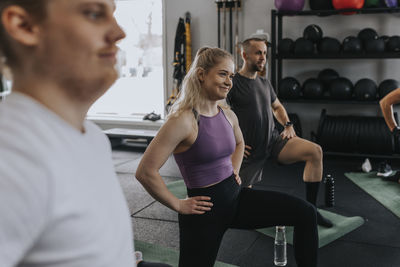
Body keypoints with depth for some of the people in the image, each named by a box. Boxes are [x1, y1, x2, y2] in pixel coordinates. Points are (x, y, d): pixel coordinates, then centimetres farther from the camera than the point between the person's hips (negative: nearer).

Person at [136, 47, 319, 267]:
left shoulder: (228, 115, 3)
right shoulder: (183, 120, -20)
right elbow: (145, 172, -23)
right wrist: (178, 205, -15)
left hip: (236, 196, 7)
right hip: (205, 208, -6)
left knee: (306, 213, -3)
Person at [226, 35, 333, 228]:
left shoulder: (264, 84, 11)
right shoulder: (233, 83, -12)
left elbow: (277, 106, 29)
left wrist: (288, 125, 10)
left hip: (273, 140, 5)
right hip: (250, 150, -5)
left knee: (315, 151, -17)